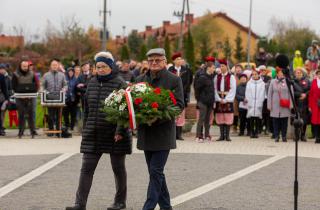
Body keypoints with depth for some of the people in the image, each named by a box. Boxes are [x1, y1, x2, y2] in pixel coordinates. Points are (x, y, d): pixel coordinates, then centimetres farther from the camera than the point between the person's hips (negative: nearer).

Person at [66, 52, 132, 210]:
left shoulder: (120, 84, -7)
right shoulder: (92, 83, 10)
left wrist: (120, 131, -18)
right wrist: (85, 129, 15)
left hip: (115, 136, -5)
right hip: (93, 134, 5)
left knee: (118, 168, 8)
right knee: (86, 168, -2)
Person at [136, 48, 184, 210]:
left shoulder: (174, 80, -3)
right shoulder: (140, 80, 12)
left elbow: (180, 104, -7)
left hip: (163, 132, -6)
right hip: (146, 133, 6)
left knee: (156, 171, -10)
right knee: (155, 171, 11)